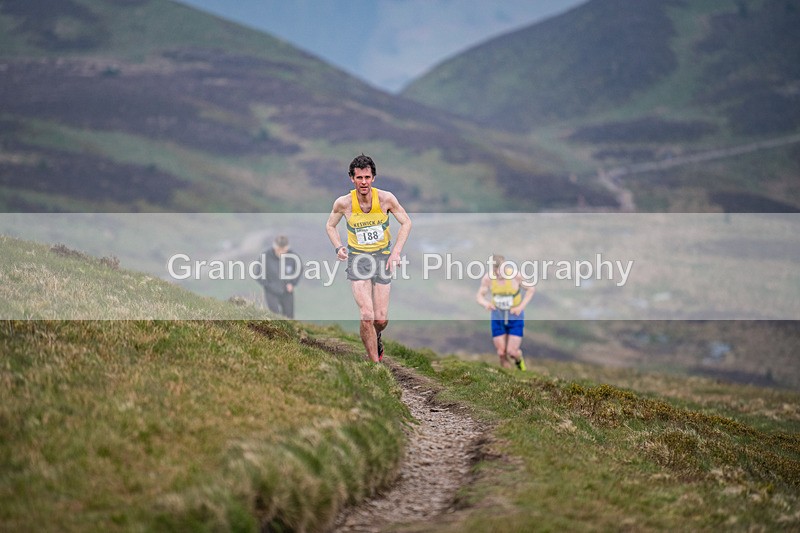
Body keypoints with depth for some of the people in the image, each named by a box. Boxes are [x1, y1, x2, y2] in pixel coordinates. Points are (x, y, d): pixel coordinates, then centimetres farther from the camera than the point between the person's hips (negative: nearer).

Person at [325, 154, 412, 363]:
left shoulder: (386, 199, -11)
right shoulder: (344, 203, -10)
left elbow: (406, 222, 3)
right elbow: (330, 225, 9)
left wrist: (396, 250, -7)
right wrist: (338, 247, -8)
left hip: (383, 257, 1)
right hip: (357, 258, -1)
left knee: (381, 319, 0)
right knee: (367, 317, -16)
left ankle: (375, 339, 36)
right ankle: (375, 363, -4)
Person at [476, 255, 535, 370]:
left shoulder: (515, 275, -22)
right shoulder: (488, 278, -17)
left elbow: (531, 289, -6)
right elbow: (479, 296, -4)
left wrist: (521, 306, -17)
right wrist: (486, 303, -28)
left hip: (515, 316, -2)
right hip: (498, 317, 2)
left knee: (511, 352, -9)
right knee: (501, 353, -2)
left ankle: (519, 360, 27)